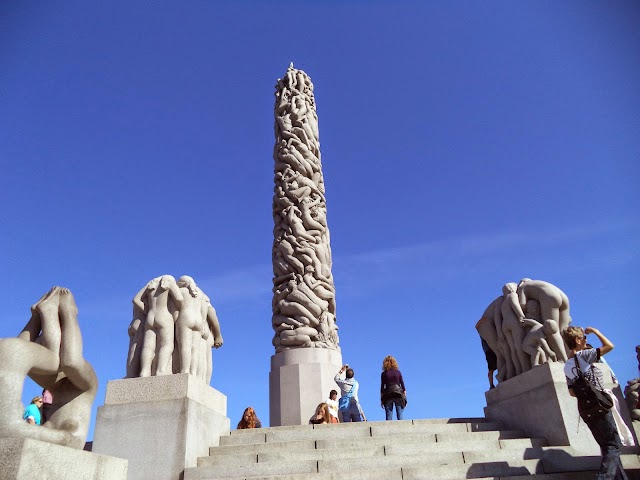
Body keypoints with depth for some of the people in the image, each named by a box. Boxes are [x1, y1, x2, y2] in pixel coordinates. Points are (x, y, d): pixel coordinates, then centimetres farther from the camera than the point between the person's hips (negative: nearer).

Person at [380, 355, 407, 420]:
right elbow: (402, 385, 5)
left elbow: (382, 387, 1)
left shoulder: (384, 373, 2)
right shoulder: (398, 372, 6)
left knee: (388, 416, 1)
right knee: (400, 415, 1)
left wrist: (381, 399, 6)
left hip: (388, 394, -1)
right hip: (398, 394, 1)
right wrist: (405, 398, 11)